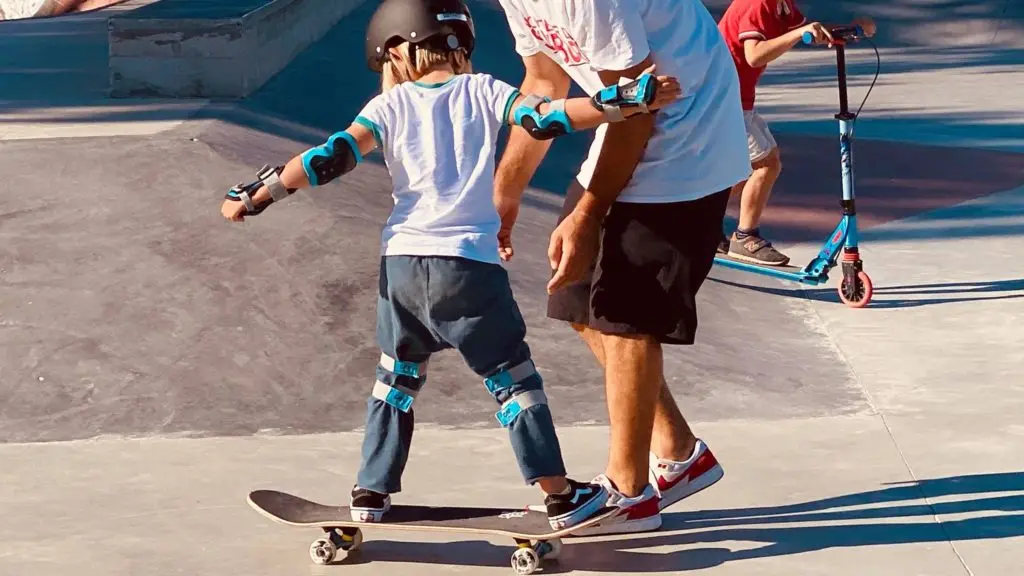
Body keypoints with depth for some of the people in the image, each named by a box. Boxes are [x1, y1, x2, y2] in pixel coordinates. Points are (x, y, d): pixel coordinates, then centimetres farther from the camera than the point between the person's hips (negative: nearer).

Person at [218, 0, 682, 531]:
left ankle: (372, 494, 20)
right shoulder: (483, 91, 6)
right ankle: (560, 497, 8)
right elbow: (546, 117, -6)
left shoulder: (390, 105, 7)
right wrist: (629, 102, -9)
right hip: (471, 265, -1)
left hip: (402, 264, 2)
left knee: (396, 378, 19)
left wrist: (258, 194, 2)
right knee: (513, 379, 7)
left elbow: (334, 156, -2)